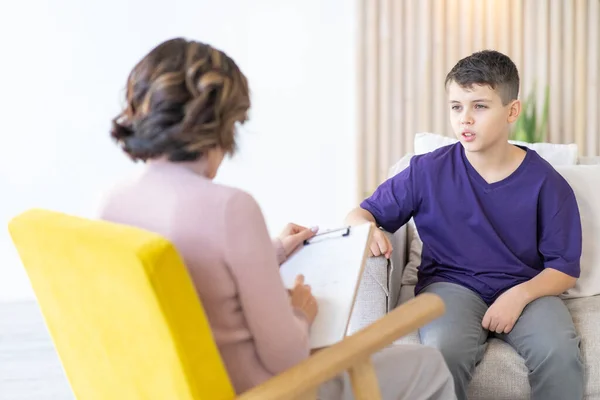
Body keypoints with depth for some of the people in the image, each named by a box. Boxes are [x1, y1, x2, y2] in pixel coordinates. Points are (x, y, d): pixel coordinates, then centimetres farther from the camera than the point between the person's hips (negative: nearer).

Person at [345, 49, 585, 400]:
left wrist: (520, 294, -18)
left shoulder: (546, 183, -2)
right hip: (451, 285, 0)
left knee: (560, 354, -30)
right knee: (444, 351, -34)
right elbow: (361, 213, 7)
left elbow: (565, 269, 1)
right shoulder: (427, 171, -1)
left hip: (527, 290, 1)